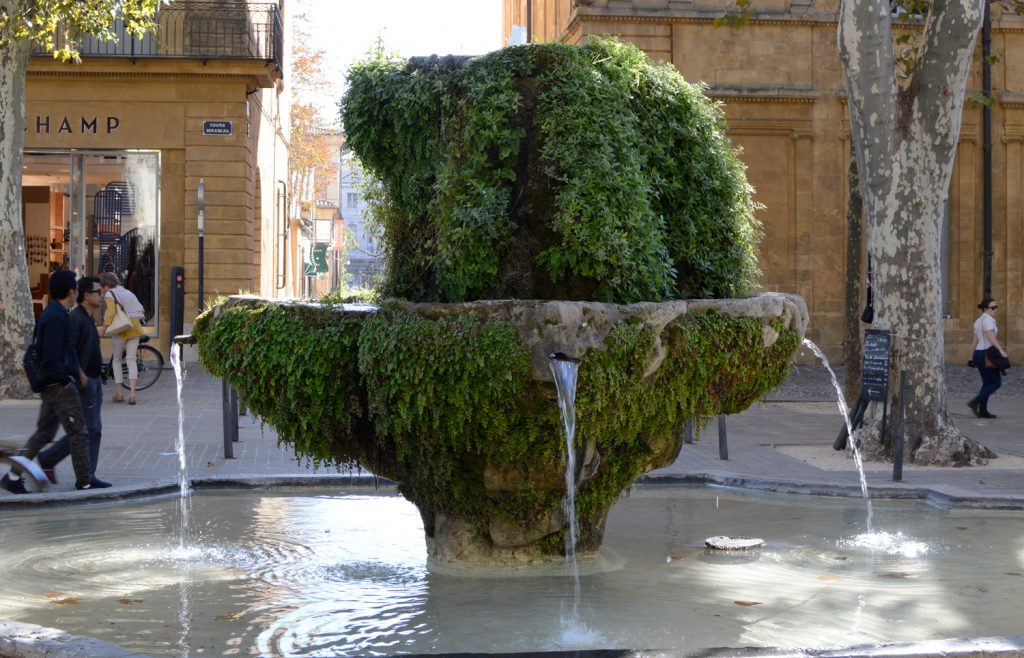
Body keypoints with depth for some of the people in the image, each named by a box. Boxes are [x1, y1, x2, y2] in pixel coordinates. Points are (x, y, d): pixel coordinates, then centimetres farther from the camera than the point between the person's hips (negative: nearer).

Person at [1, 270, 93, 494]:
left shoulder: (49, 314, 13)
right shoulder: (57, 318, -19)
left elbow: (38, 349, 19)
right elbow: (52, 357, -24)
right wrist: (65, 378, -14)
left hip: (50, 385, 10)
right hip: (60, 384, -10)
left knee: (44, 433, 14)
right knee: (79, 434, -1)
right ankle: (85, 482, 5)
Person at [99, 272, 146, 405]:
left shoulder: (110, 294, -2)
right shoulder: (128, 292, 18)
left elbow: (110, 313, -17)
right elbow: (141, 310, 15)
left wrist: (104, 329, -17)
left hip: (120, 330, -5)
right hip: (135, 329, 5)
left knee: (116, 360, 10)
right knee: (131, 359, 4)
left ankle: (120, 393, 7)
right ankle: (132, 392, -11)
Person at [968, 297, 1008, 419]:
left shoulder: (978, 321, 16)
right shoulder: (988, 319, -13)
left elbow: (975, 340, 18)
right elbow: (991, 336, -26)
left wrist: (972, 356, 20)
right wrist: (1001, 350, -33)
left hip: (979, 354, 10)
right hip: (987, 355, -10)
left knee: (988, 383, 12)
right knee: (996, 383, -4)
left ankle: (982, 411, 9)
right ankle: (976, 402, -12)